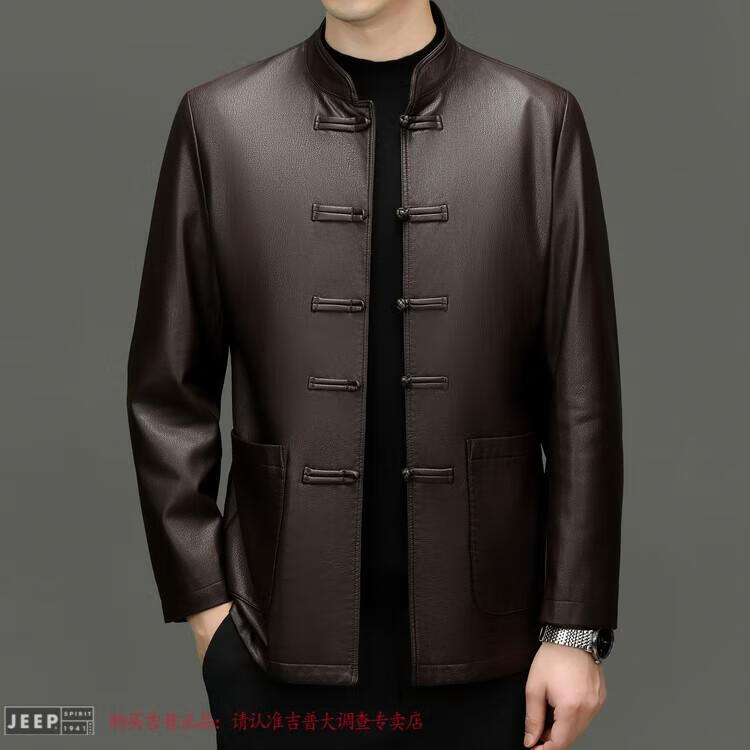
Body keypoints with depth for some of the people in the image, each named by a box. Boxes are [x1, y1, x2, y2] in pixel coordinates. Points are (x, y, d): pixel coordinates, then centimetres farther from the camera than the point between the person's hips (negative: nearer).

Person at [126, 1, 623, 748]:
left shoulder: (540, 123, -1)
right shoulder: (219, 121, 1)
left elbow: (582, 396, -2)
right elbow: (167, 387, 4)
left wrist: (575, 628, -2)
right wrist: (200, 595, 0)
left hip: (482, 641, 0)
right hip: (282, 639, 1)